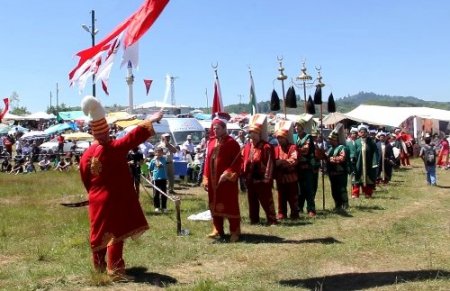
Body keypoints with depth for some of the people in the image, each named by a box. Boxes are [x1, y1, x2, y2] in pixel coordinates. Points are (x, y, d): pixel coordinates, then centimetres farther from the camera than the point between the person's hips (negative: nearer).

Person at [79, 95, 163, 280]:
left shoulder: (85, 155, 1)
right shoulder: (113, 148, -18)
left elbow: (86, 182, 11)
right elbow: (134, 137, -15)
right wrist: (151, 120, -5)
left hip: (97, 201, 7)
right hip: (115, 200, -6)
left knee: (100, 233, 18)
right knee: (115, 233, 0)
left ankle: (99, 265, 32)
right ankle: (114, 270, 2)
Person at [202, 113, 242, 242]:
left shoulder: (232, 143, -8)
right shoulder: (211, 142, 10)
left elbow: (238, 161, -11)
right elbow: (207, 161, 12)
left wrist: (228, 174, -20)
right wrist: (206, 179, 8)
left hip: (227, 181, -6)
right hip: (213, 181, 6)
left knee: (230, 205, 0)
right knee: (215, 205, 12)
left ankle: (235, 232, 7)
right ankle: (218, 230, 23)